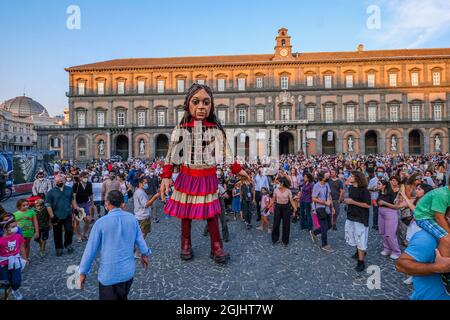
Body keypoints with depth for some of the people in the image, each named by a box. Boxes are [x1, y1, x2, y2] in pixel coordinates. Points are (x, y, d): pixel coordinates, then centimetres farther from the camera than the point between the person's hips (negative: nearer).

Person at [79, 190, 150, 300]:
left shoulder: (101, 222, -16)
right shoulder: (132, 218, -5)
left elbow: (90, 249, -10)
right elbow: (140, 240, 5)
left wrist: (83, 272, 3)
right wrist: (144, 254, 21)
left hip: (109, 274, -3)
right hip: (128, 271, 4)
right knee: (123, 297, 27)